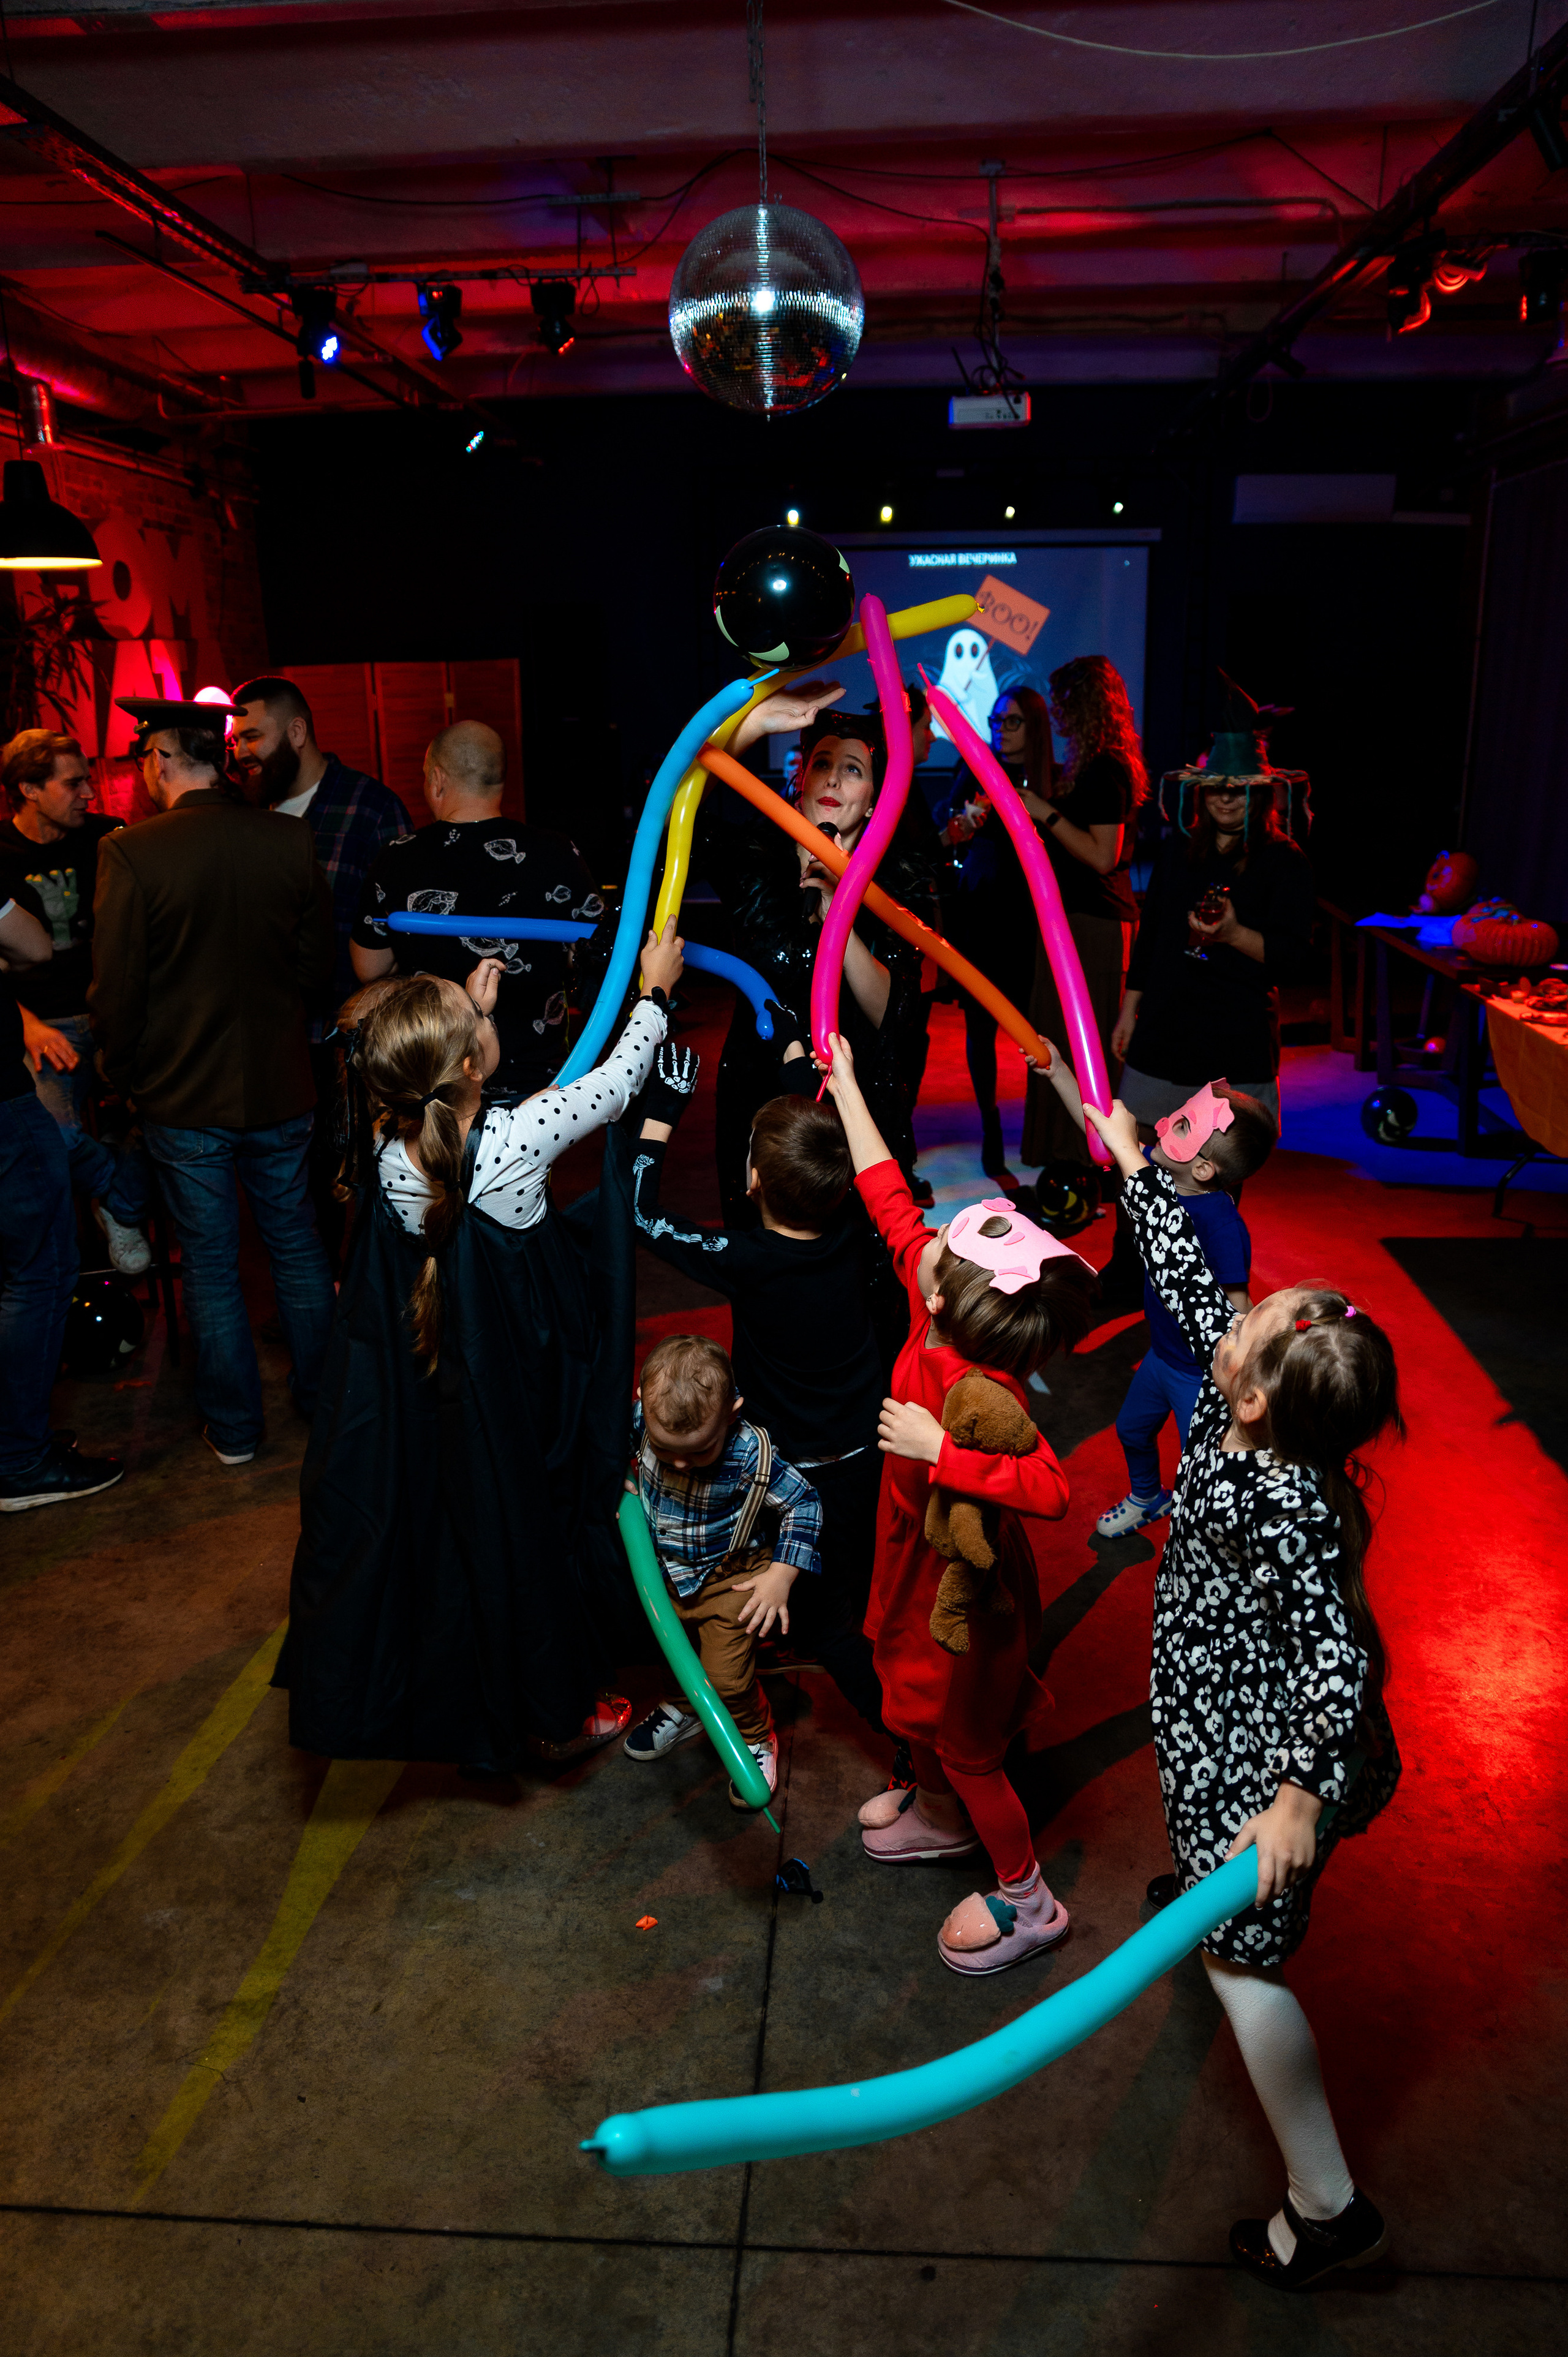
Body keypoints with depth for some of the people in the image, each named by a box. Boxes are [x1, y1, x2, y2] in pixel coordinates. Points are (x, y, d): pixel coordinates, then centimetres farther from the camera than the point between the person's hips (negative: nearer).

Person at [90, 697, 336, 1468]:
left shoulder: (129, 854, -18)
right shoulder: (290, 840, -8)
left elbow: (114, 992, -13)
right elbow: (319, 961, 2)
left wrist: (127, 1075, 4)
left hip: (183, 1097, -3)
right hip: (281, 1087, 3)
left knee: (210, 1265, 11)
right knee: (297, 1246, 19)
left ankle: (234, 1426, 24)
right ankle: (323, 1398, 32)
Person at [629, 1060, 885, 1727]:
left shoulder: (747, 1262, -31)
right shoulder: (849, 1232, -18)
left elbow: (640, 1212, -20)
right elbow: (819, 1142, 0)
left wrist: (661, 1112, -14)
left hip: (806, 1472, -6)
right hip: (872, 1450, 6)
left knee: (824, 1622, 14)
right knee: (862, 1595, 28)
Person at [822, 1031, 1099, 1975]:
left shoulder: (981, 1393, -39)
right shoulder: (939, 1316, -17)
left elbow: (1049, 1487, -52)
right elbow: (888, 1196, -9)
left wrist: (939, 1451, -50)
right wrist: (844, 1083, -4)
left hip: (965, 1587, -8)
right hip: (923, 1565, 8)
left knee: (964, 1742, 13)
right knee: (914, 1705, 31)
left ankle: (1027, 1899, 36)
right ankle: (941, 1811, 58)